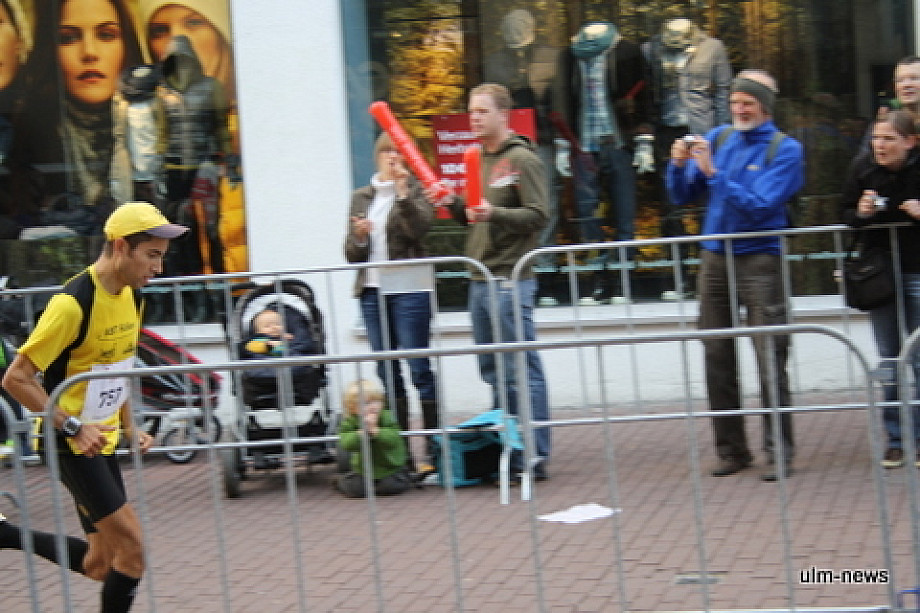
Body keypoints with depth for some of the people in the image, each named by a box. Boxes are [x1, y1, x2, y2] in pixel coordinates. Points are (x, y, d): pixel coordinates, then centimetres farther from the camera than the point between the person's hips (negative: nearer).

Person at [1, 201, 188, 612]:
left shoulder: (131, 295, 4)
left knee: (100, 566, 11)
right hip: (71, 443, -8)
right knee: (132, 546, -12)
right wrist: (72, 427, -22)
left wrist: (128, 428, 10)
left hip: (101, 441, 8)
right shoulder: (74, 302, -22)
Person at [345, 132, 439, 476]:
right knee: (387, 373, 6)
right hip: (372, 292, 5)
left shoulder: (415, 190, 3)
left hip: (409, 289, -5)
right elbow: (351, 254, 13)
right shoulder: (361, 198, 15)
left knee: (419, 368, -6)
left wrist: (402, 190, -21)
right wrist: (358, 237, -8)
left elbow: (420, 228, -17)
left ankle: (432, 449, -3)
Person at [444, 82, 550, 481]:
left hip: (510, 279, -8)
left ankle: (536, 457, -4)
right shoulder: (479, 160, 18)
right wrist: (454, 203, 5)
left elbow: (538, 216, -13)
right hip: (480, 280, 8)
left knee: (522, 371, -7)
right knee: (494, 372, 12)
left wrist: (495, 214, -26)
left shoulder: (522, 159, -6)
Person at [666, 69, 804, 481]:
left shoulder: (785, 149, -4)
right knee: (717, 359, 7)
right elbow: (682, 197, 11)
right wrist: (678, 165, -8)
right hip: (715, 257, 5)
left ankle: (779, 453, -2)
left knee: (770, 361, -8)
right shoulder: (718, 138, 9)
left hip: (759, 260, -5)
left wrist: (714, 173, -20)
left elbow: (760, 206, -16)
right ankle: (731, 450, 15)